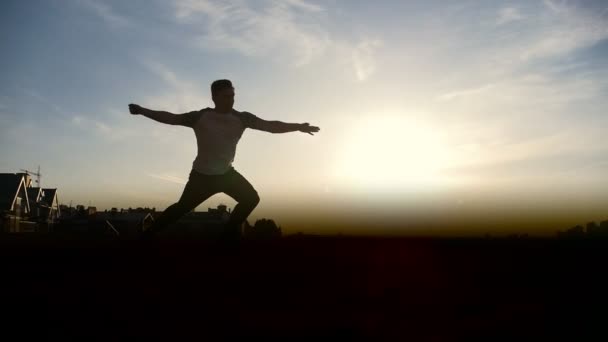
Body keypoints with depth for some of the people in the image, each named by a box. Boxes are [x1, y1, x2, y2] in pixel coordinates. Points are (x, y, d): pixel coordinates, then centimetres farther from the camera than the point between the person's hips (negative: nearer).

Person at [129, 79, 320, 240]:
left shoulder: (241, 118, -9)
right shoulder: (201, 117, -14)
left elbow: (270, 126, -13)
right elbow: (171, 118, -13)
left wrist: (298, 127, -19)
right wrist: (142, 111, -19)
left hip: (227, 173, 4)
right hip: (202, 175, -4)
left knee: (251, 198, -4)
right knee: (182, 207, -6)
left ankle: (229, 232, 14)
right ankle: (146, 236, 9)